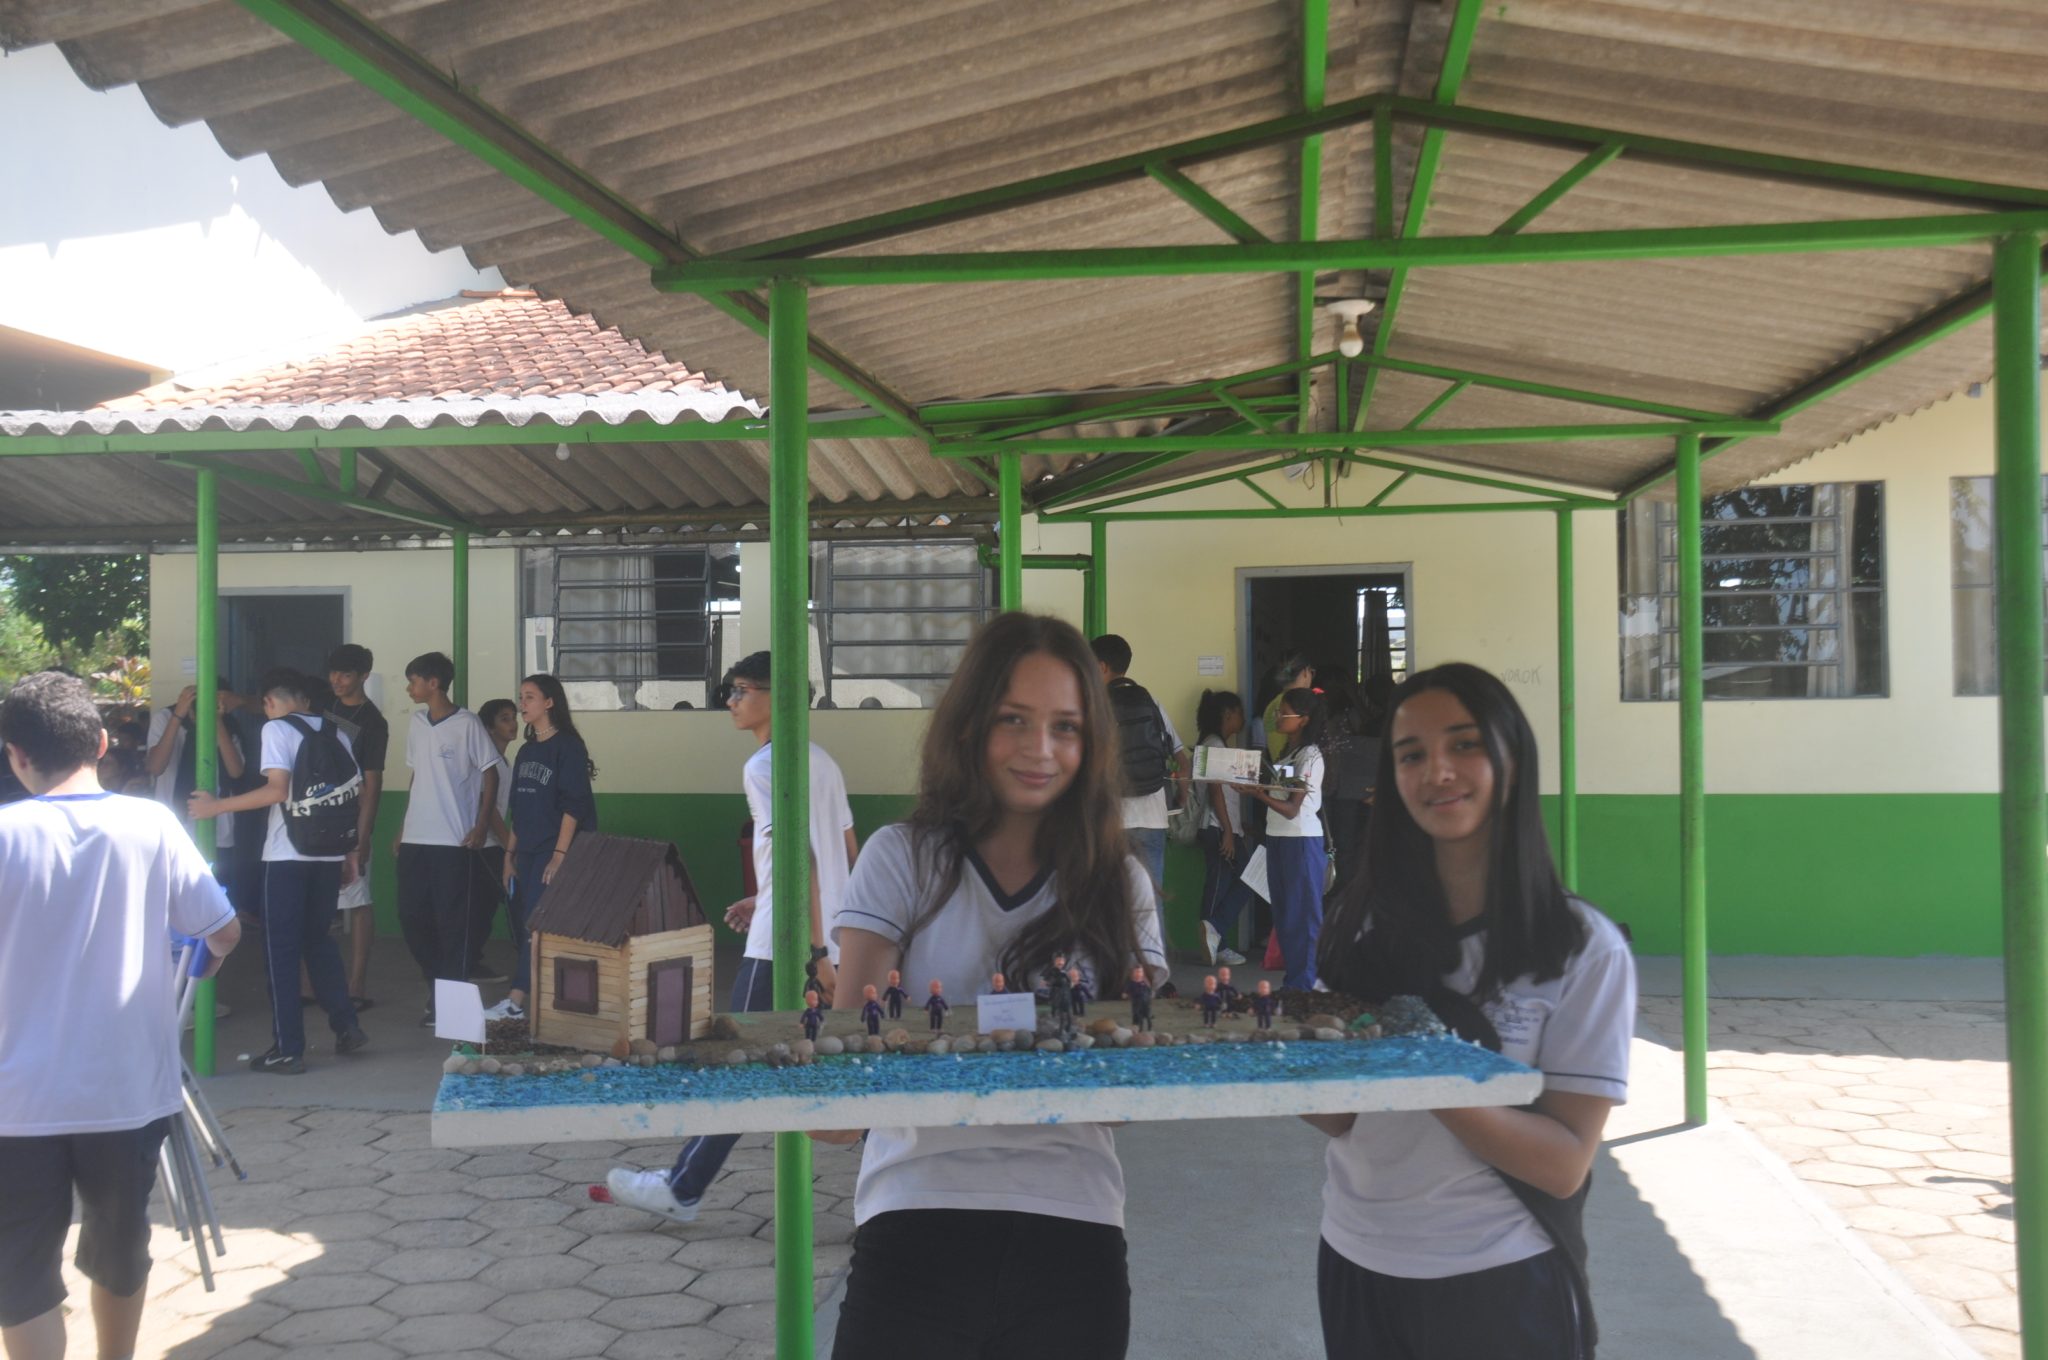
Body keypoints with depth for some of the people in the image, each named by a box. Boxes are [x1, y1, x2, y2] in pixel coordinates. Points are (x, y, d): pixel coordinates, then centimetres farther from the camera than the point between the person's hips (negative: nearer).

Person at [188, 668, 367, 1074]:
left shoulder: (276, 728, -6)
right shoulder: (337, 734, 11)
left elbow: (277, 789, -17)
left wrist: (218, 806, -10)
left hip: (287, 855, -6)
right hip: (329, 855, 6)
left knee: (281, 950, 2)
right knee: (318, 940, 20)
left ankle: (288, 1049, 2)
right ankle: (346, 1026, 17)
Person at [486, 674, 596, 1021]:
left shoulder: (567, 746, -7)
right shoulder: (527, 751, 16)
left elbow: (573, 806, -14)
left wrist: (559, 855, -19)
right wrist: (509, 855, 15)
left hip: (552, 854, -8)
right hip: (527, 854, 8)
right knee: (523, 926, 5)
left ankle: (516, 1003, -12)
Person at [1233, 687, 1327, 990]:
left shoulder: (1311, 756, -11)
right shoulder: (1286, 752, 14)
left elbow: (1291, 809, -17)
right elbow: (1278, 797, 10)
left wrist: (1257, 793, -27)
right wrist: (1253, 788, -5)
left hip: (1302, 840, -8)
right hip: (1278, 838, 9)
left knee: (1302, 916, -3)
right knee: (1283, 914, 11)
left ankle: (1302, 984, 1)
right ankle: (1292, 979, 18)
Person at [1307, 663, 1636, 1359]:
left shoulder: (1584, 948, -12)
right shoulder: (1365, 919, -2)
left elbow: (1566, 1163, -15)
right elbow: (1342, 1116, 2)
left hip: (1499, 1282, -3)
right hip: (1355, 1267, 3)